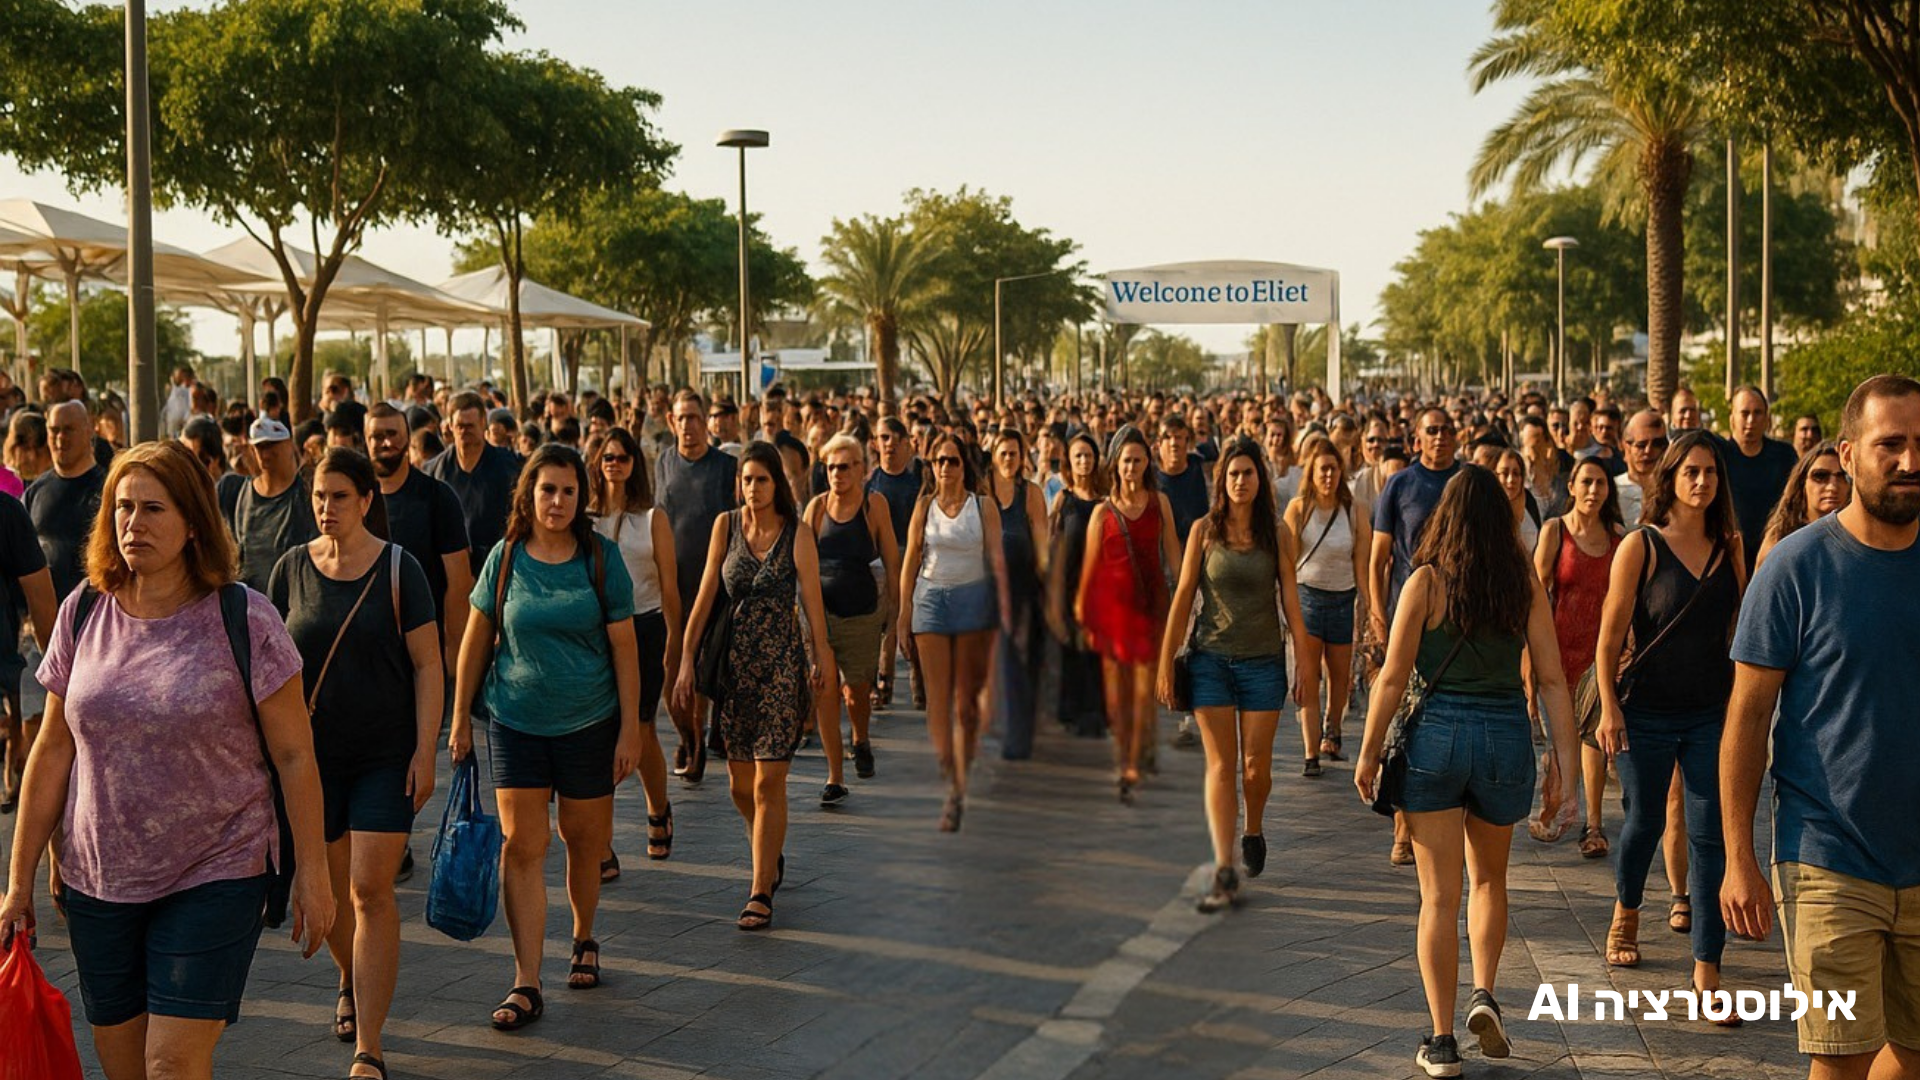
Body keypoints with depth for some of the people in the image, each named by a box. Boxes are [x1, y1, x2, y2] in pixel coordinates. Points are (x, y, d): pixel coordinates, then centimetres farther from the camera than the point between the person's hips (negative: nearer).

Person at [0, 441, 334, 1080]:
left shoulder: (243, 620, -9)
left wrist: (312, 872, -6)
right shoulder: (83, 613, 1)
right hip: (98, 879, 4)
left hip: (215, 877, -4)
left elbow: (294, 756, -6)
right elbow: (54, 750, 7)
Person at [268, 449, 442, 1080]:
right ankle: (352, 981, 45)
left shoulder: (398, 570, -6)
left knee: (371, 892, -8)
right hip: (312, 753, 3)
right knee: (327, 888, 13)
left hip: (386, 755, -3)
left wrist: (425, 751, -11)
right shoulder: (292, 570, 2)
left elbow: (427, 666, -5)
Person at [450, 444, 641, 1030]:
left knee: (584, 840, 11)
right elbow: (476, 640, 7)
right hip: (516, 722, 1)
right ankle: (526, 984, -3)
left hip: (589, 722, 0)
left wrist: (630, 729, -5)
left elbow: (624, 648, -2)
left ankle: (584, 939, 38)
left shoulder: (602, 558, -4)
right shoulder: (505, 557, -1)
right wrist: (461, 719, 7)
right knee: (522, 847, -5)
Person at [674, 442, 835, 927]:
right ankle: (771, 854, 39)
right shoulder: (726, 526, 1)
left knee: (768, 783, -6)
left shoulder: (797, 534, -6)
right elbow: (706, 596, 2)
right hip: (734, 663, 3)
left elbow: (812, 603, -1)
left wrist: (821, 661, 3)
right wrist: (687, 659, -1)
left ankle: (761, 894, 0)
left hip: (782, 664, -3)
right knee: (739, 784, 11)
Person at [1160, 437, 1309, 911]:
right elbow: (1183, 596, 1)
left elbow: (1290, 598, 2)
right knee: (1220, 765, -2)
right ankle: (1224, 872, -2)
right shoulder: (1204, 530, -1)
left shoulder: (1277, 533, 2)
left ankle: (1254, 830, 35)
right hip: (1210, 659, 0)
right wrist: (1165, 664, -1)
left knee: (1256, 765, 4)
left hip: (1263, 659, 1)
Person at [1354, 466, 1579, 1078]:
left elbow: (1393, 677, -7)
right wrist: (1563, 763, 4)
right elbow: (1552, 678, -1)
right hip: (1507, 738, 2)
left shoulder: (1426, 582, -7)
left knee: (1439, 896, 5)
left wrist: (1369, 752, 3)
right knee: (1489, 879, 25)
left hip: (1436, 735, -2)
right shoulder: (1525, 584, 0)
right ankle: (1484, 995, 9)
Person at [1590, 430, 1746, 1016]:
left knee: (1711, 836, -2)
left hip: (1712, 713, 3)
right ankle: (1626, 913, 41)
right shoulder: (1640, 546, -6)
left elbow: (1738, 631, 13)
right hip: (1649, 711, -2)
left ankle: (1707, 968, 1)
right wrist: (1609, 707, -11)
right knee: (1643, 823, 12)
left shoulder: (1729, 547, 5)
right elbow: (1611, 634, -6)